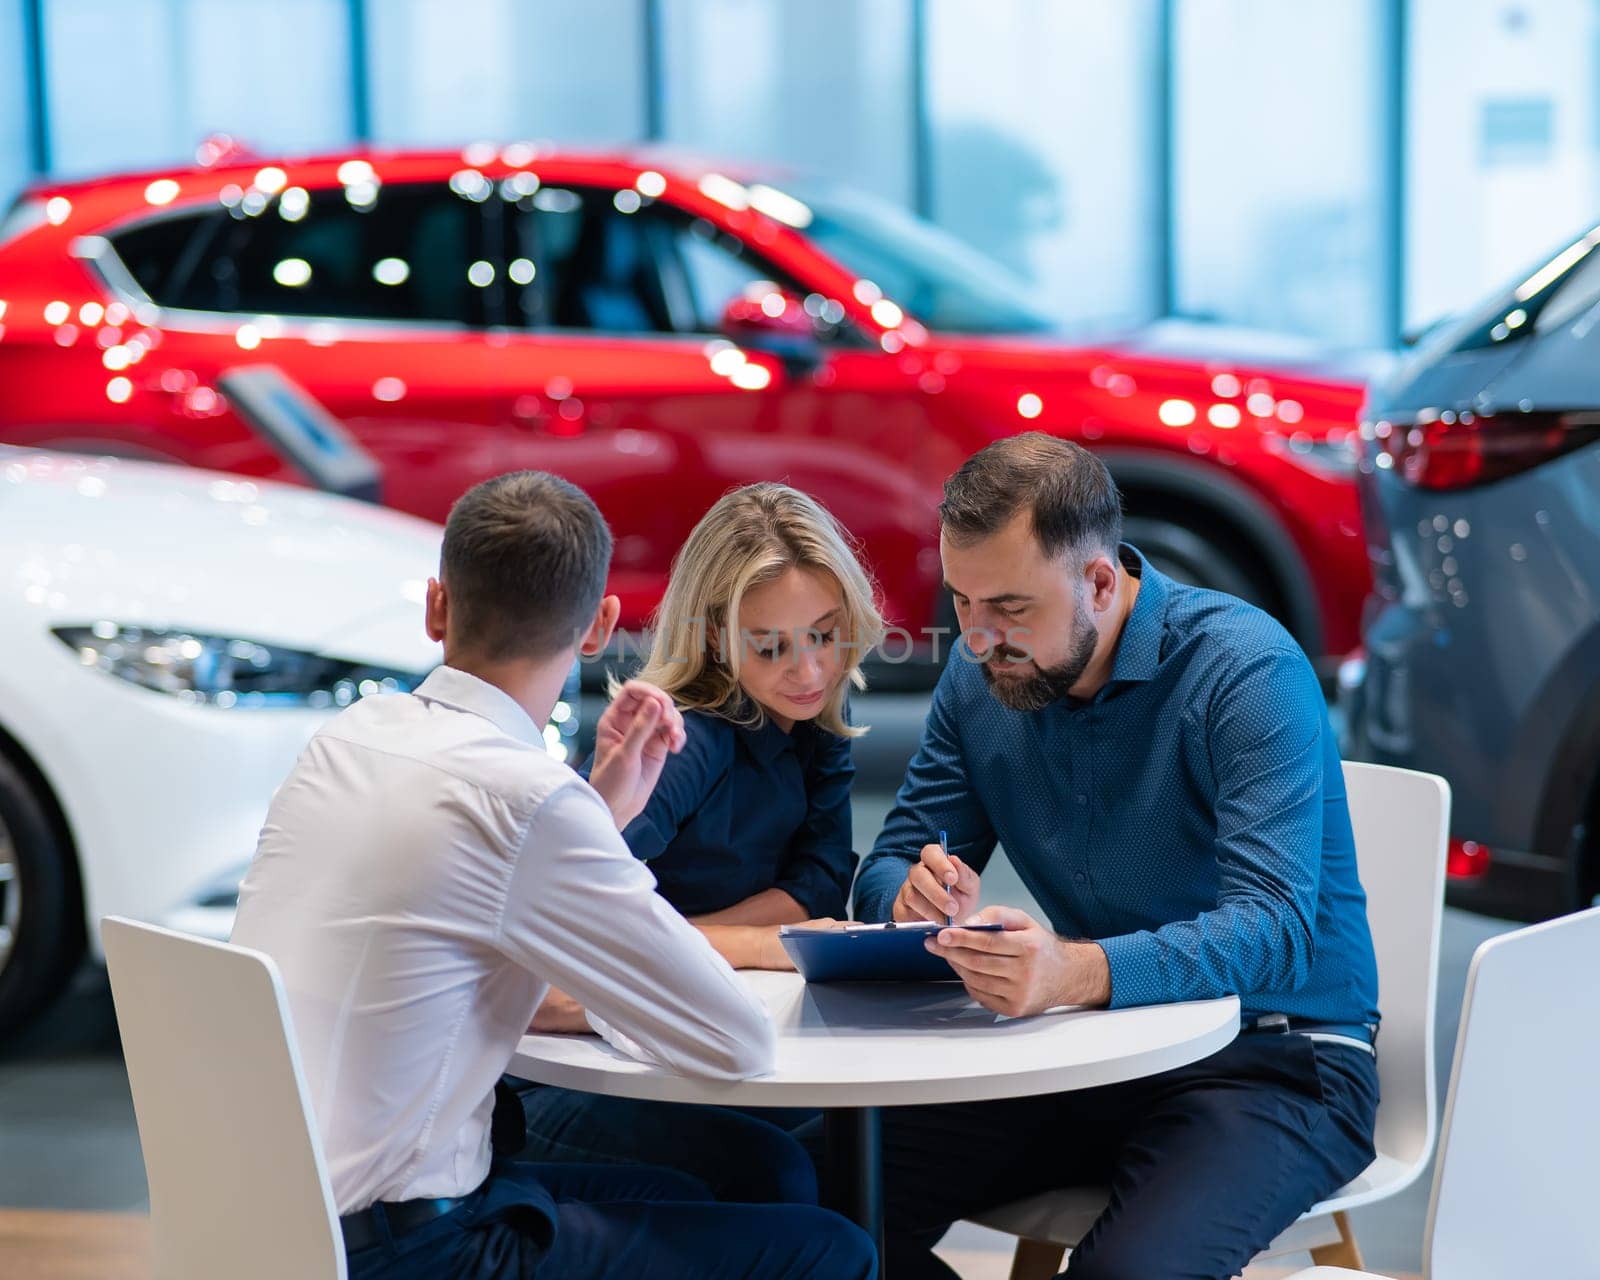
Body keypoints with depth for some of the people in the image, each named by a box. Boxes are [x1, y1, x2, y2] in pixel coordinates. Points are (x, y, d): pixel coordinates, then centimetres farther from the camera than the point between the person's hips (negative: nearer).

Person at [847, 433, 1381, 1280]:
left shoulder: (1245, 668, -18)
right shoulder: (981, 673, 1)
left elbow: (1274, 926, -28)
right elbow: (889, 868, 4)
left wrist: (1078, 971, -46)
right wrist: (918, 898, -23)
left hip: (1271, 1054, -5)